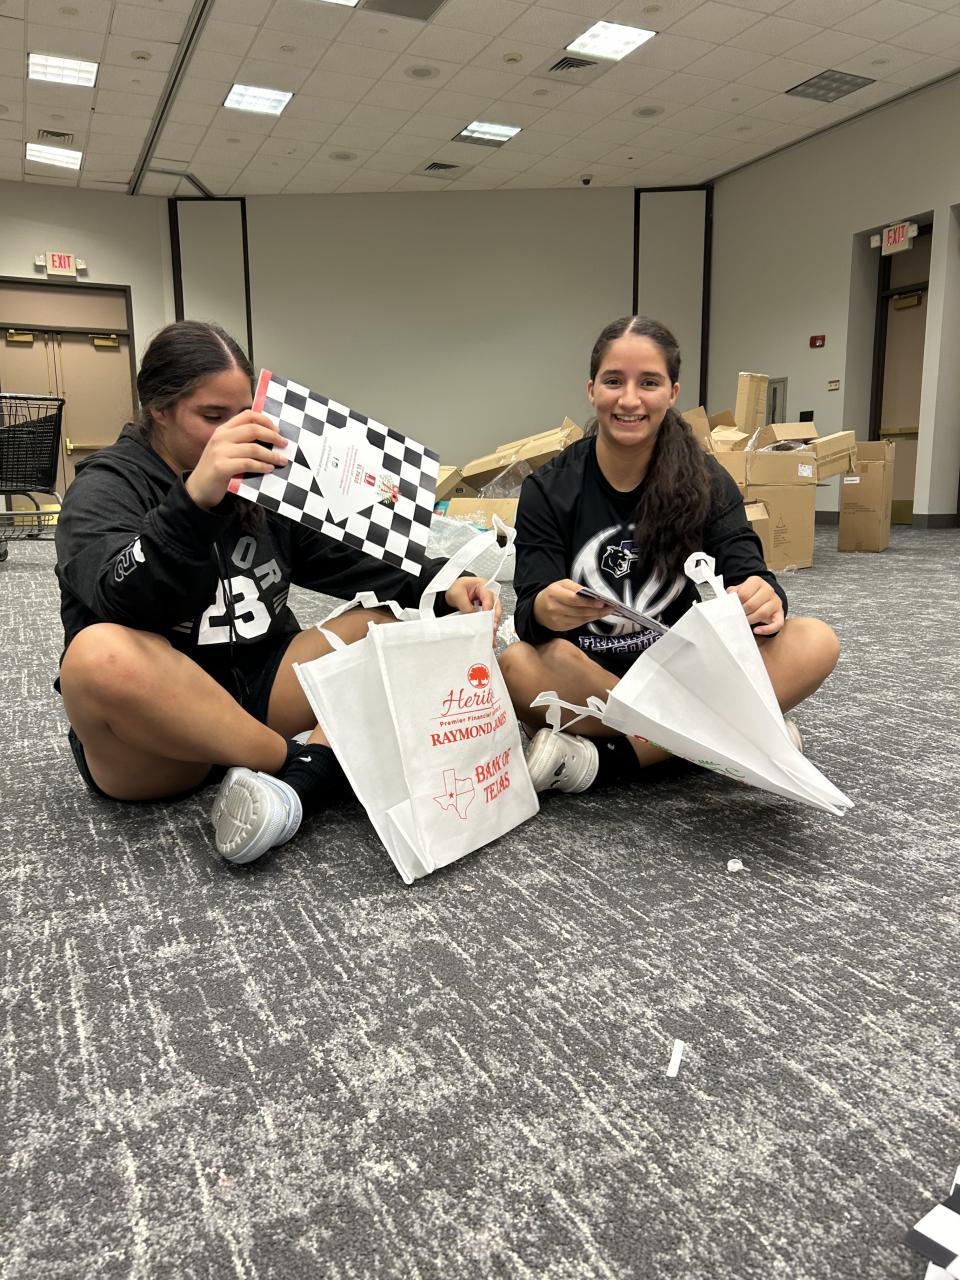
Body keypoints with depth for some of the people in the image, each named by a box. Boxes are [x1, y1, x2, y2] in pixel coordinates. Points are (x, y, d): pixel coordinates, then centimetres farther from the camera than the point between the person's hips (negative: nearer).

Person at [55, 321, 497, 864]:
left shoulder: (258, 478, 10)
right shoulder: (106, 487, -5)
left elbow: (350, 560, 8)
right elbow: (124, 604, -25)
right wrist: (195, 500, -41)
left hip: (265, 691, 5)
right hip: (153, 732, -5)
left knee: (385, 630, -11)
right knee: (101, 654, -35)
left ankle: (297, 785, -32)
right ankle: (308, 763, -22)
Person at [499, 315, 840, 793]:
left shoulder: (706, 482, 2)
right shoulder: (547, 490, -2)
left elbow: (748, 574, -10)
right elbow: (529, 613, -12)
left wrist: (765, 600, -34)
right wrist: (544, 611, -37)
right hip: (581, 682, -1)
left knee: (816, 641, -22)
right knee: (513, 661, -34)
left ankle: (606, 757, -26)